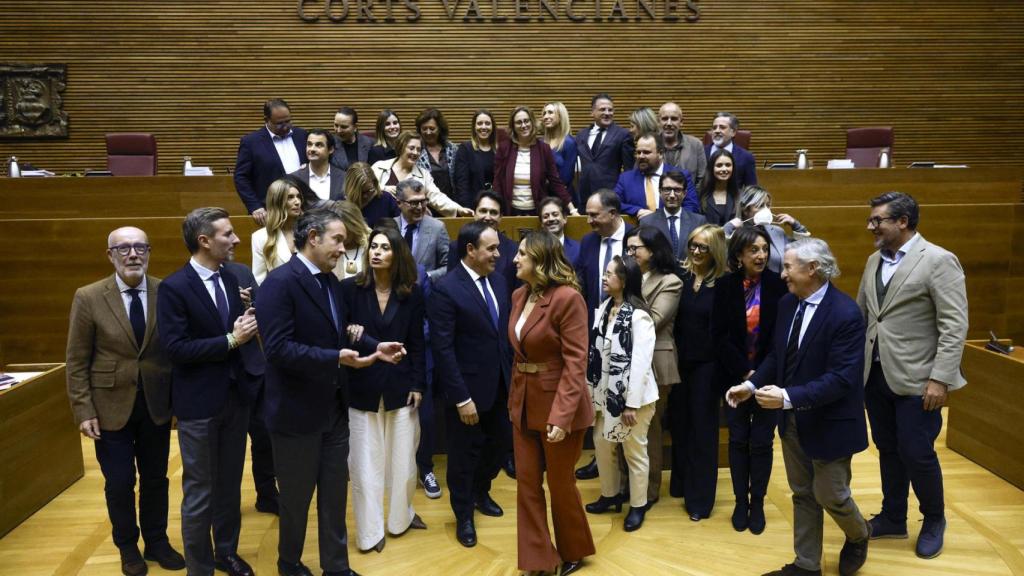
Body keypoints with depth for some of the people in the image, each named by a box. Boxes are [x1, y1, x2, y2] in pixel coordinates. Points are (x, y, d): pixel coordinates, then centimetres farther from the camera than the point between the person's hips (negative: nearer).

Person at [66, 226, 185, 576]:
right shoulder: (88, 297, -8)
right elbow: (77, 362, -4)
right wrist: (83, 410, -8)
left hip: (156, 404, 1)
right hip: (111, 407, -1)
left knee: (155, 479, 15)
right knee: (119, 483, 10)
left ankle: (157, 542, 36)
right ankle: (127, 547, 33)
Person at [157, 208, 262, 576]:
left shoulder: (230, 280, 6)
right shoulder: (173, 287, -14)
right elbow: (175, 349, -20)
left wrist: (247, 329, -9)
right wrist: (230, 341, -20)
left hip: (236, 396, 6)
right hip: (199, 402, -6)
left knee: (230, 484, 19)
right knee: (199, 491, 7)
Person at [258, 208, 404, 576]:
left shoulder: (330, 281, 8)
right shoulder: (280, 282, -18)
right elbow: (278, 347, -26)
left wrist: (374, 347, 0)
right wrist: (337, 358, -31)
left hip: (334, 408, 7)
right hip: (297, 412, -7)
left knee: (334, 494, 17)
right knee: (296, 497, 14)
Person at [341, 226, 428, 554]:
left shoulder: (412, 292, 0)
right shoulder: (350, 288, -5)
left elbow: (416, 343, 2)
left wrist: (418, 384, -1)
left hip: (400, 385, 1)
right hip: (362, 386, -1)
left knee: (402, 459, 11)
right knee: (366, 462, 6)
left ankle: (400, 517, 34)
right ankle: (370, 532, 21)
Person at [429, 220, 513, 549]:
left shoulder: (499, 281, 3)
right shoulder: (446, 290, -17)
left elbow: (506, 333, 9)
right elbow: (443, 349, -19)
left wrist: (512, 375, 6)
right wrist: (461, 398, -19)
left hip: (501, 385, 6)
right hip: (469, 389, -6)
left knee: (501, 443, 19)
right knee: (465, 454, 11)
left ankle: (480, 492, 47)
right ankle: (463, 515, 34)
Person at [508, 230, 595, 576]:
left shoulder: (567, 298, -18)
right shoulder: (519, 295, 5)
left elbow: (575, 362, -20)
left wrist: (561, 415, -25)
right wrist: (513, 398, 8)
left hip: (557, 403, -7)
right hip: (524, 402, 7)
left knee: (560, 484, 11)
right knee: (526, 482, 10)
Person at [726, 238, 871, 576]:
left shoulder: (845, 313, -23)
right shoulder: (787, 303, -1)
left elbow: (842, 379, -27)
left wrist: (788, 397, -33)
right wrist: (752, 384, -4)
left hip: (828, 421, -6)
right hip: (793, 419, 6)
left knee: (829, 494, 10)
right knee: (802, 494, 17)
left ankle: (858, 536, 42)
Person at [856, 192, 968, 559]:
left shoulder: (938, 261, -11)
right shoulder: (874, 261, 10)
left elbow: (955, 326, -15)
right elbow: (860, 314, 14)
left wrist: (940, 378, -19)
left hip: (916, 379, -6)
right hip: (875, 375, 6)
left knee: (917, 454, 3)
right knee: (888, 451, 15)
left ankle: (934, 520, 27)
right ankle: (893, 518, 31)